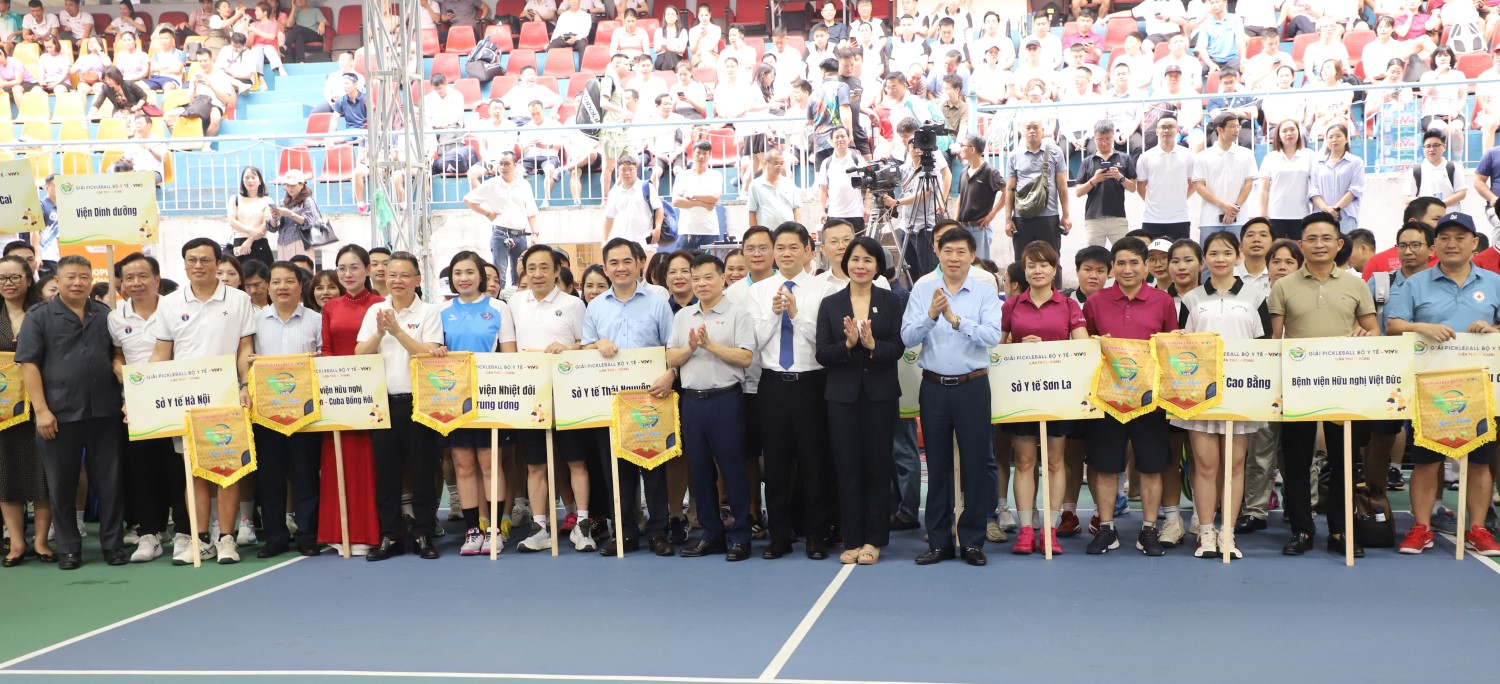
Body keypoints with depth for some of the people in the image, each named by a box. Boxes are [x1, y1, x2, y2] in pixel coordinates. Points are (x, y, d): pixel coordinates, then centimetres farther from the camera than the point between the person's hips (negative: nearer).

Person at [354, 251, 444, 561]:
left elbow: (429, 354, -12)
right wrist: (379, 332, -14)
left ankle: (422, 534, 9)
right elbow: (360, 353, 3)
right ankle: (389, 536, 13)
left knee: (422, 469, 1)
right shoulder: (375, 311, 10)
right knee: (386, 469, 5)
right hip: (383, 400, 3)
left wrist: (397, 330, -18)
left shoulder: (428, 312, 0)